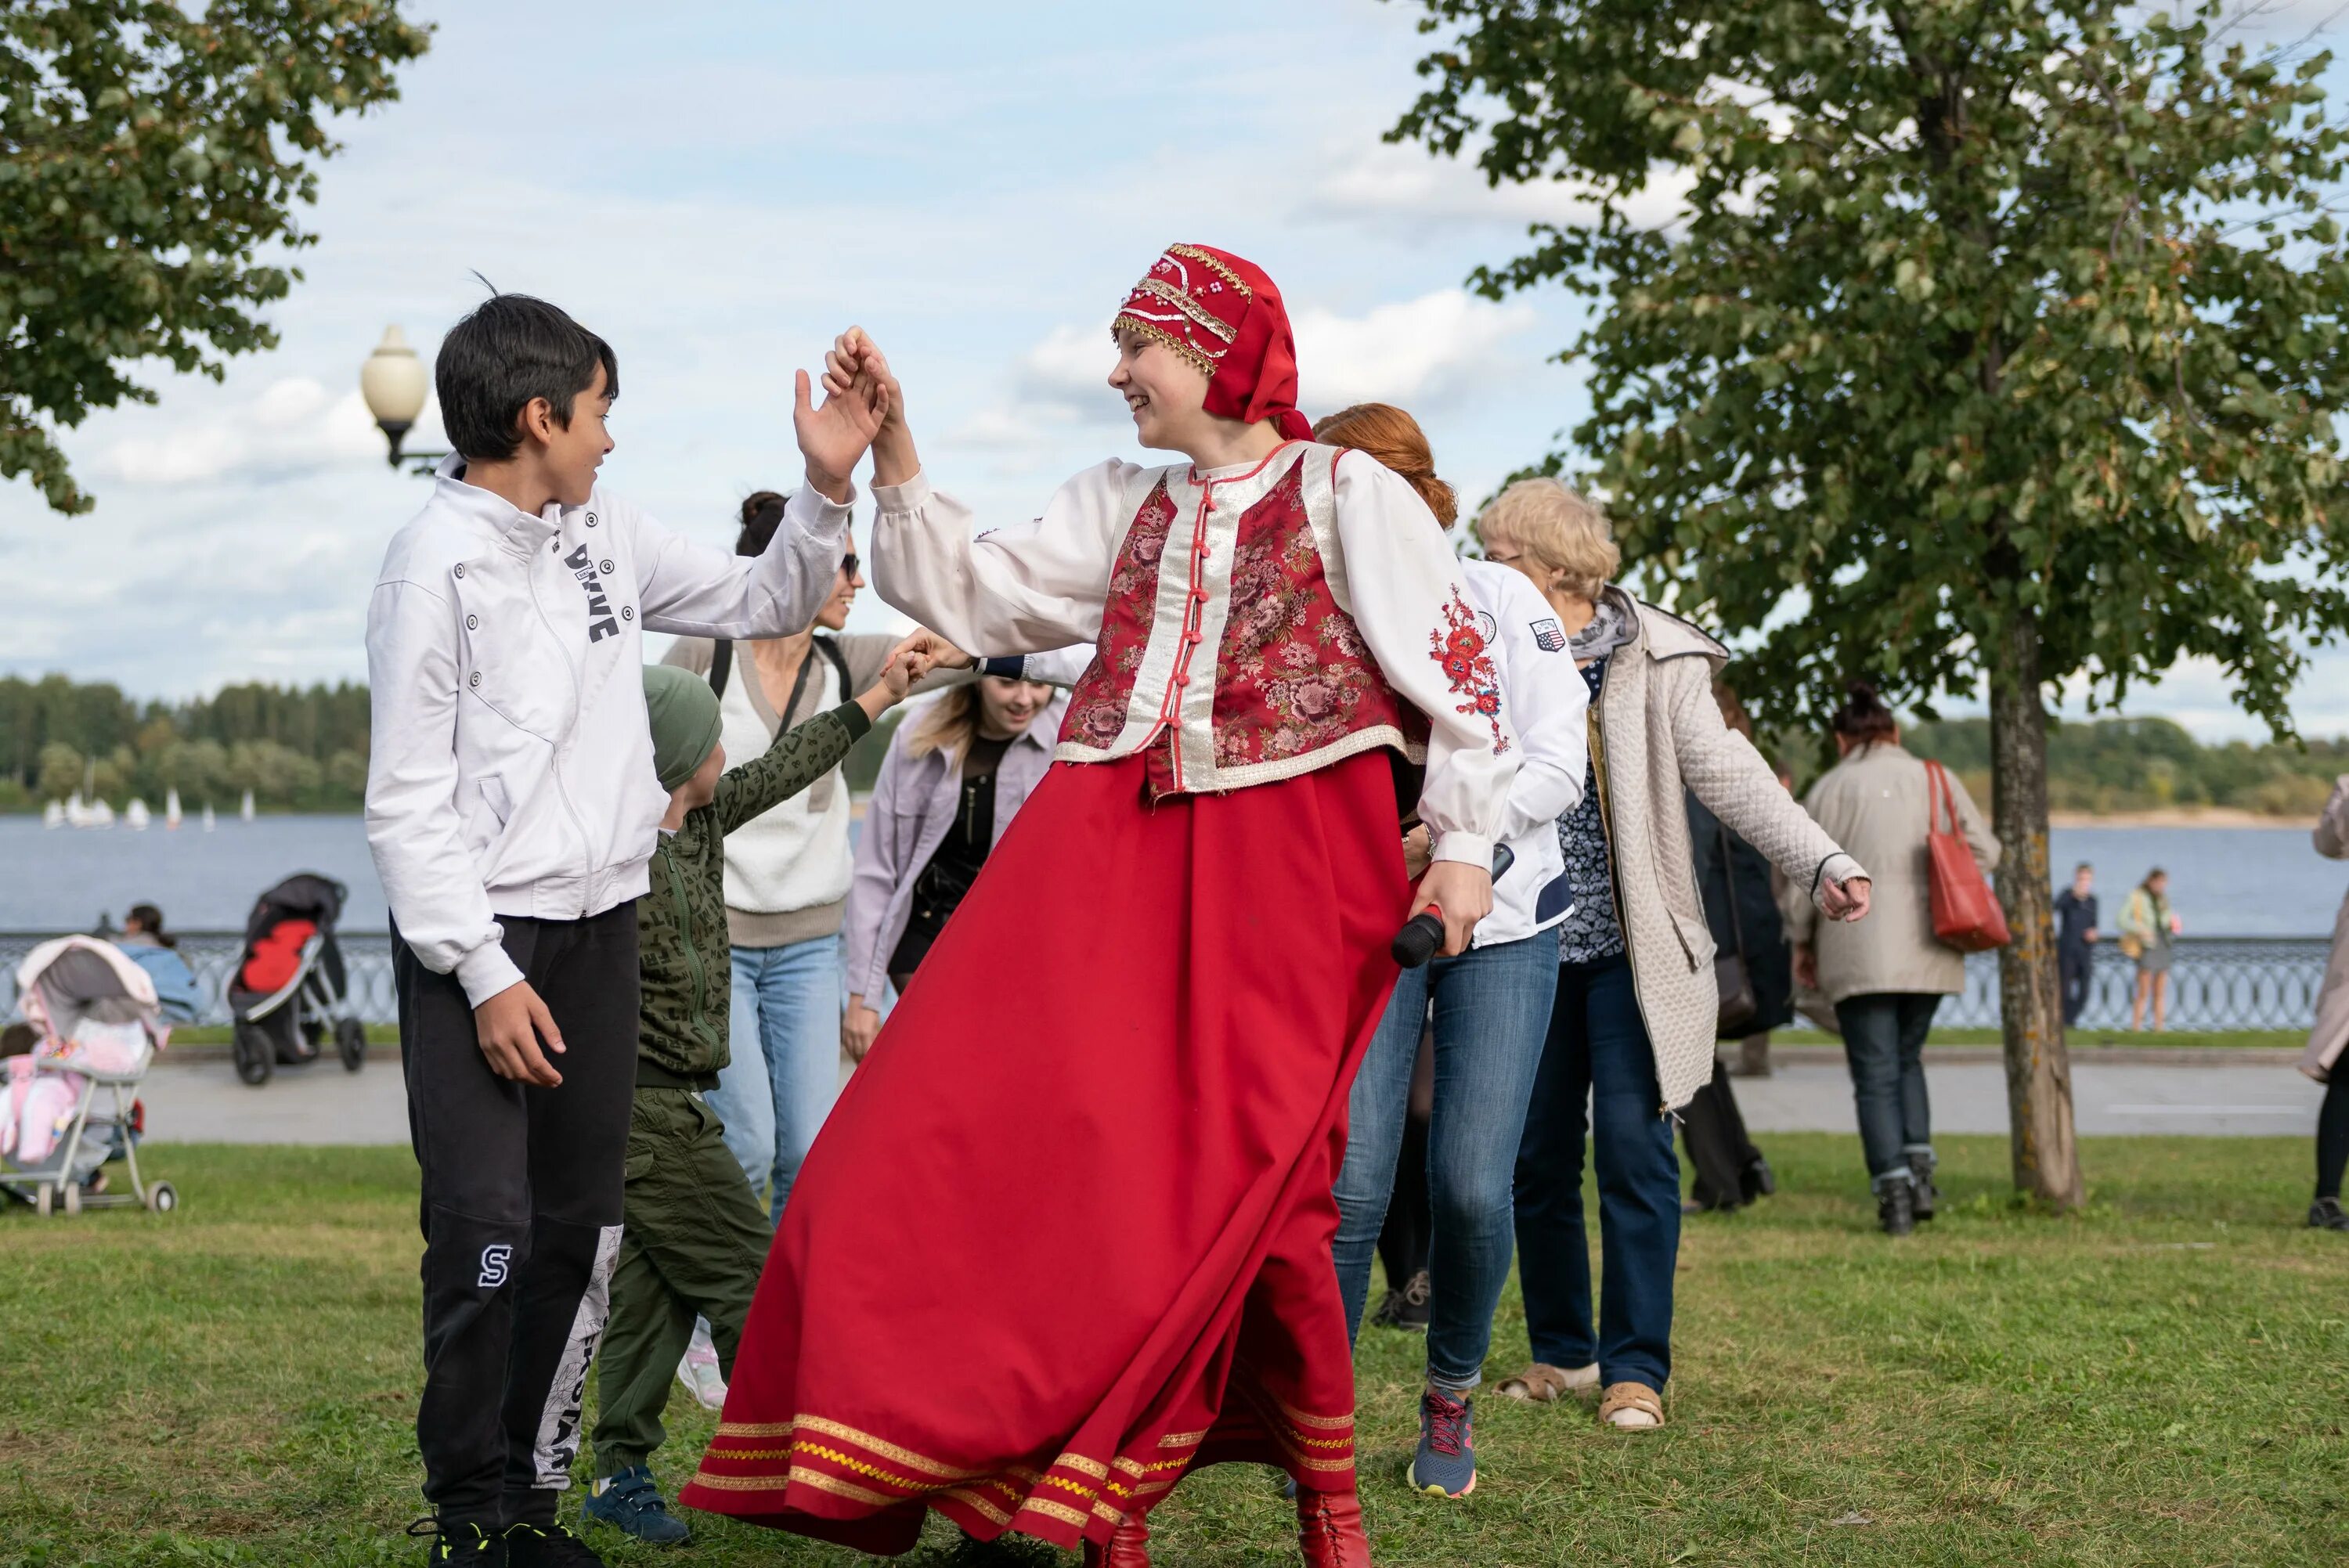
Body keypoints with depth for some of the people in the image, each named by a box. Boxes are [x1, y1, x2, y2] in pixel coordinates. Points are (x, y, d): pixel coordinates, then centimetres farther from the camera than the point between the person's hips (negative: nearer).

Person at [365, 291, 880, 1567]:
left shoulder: (606, 534, 10)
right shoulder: (438, 562, -10)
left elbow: (760, 607, 22)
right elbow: (406, 801, -11)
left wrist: (827, 491, 5)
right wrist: (484, 974, -16)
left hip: (601, 931, 7)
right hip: (478, 939, -7)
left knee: (581, 1230, 8)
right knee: (487, 1231, -11)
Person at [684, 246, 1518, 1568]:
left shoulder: (1348, 495, 4)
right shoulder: (1121, 509, 18)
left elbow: (1456, 665, 2)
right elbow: (975, 594, 14)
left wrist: (1467, 841, -4)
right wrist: (894, 455, 5)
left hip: (1284, 870, -5)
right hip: (1108, 853, 5)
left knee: (1254, 1183, -8)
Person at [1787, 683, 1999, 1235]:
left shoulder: (1830, 788, 0)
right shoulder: (1938, 780, 7)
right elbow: (1984, 853, 4)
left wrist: (1802, 942, 12)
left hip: (1859, 954, -3)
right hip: (1928, 951, 3)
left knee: (1875, 1074, 1)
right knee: (1907, 1058, 20)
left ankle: (1893, 1190, -8)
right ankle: (1918, 1168, 4)